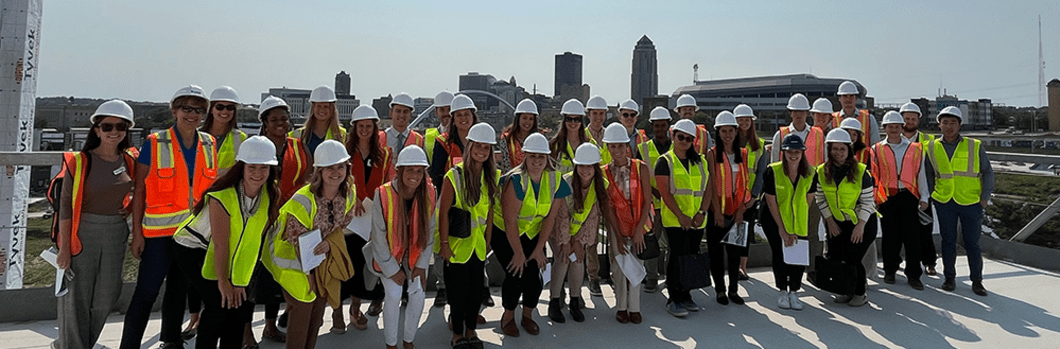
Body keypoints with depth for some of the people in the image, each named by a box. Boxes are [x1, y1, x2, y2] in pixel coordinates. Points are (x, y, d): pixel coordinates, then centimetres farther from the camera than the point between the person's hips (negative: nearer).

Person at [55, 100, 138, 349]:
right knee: (76, 298, 2)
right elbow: (66, 206, -9)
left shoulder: (130, 161, 4)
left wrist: (131, 208, 2)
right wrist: (64, 248, -12)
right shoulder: (79, 161, -8)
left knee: (105, 298, 11)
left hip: (115, 235, 4)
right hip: (82, 234, -4)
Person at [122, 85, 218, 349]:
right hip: (159, 229, -4)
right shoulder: (154, 144, -6)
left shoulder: (209, 145, 5)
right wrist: (137, 233, -8)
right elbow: (139, 191, -5)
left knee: (179, 288, 17)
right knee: (146, 292, -2)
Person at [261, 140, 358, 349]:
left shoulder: (349, 193, -11)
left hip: (325, 256, 6)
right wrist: (309, 273, -14)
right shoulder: (304, 200, -28)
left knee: (318, 311, 17)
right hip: (296, 260, -6)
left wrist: (329, 243, -20)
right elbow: (298, 240, -20)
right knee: (301, 310, -1)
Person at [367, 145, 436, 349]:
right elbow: (379, 237, -16)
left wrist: (421, 265, -5)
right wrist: (392, 269, -11)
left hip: (416, 252, 3)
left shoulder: (429, 193, -16)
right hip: (389, 254, -3)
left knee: (418, 294, -3)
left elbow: (429, 231, -5)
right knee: (394, 295, -11)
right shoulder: (384, 195, -25)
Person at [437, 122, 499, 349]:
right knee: (458, 290, 5)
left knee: (477, 289, 12)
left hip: (478, 243, 5)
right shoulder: (454, 176, -16)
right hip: (457, 244, -4)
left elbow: (490, 211, 7)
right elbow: (443, 212, -13)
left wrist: (487, 242, 8)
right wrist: (444, 244, -13)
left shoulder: (493, 176, 1)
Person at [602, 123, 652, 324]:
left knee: (637, 265, 4)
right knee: (620, 266, 4)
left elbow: (647, 201, -5)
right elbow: (608, 206, -4)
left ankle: (634, 307, 18)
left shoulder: (641, 168, -6)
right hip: (618, 226, 0)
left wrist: (639, 229, -11)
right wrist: (618, 236, -8)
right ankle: (621, 307, 20)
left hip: (640, 225, 0)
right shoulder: (605, 172, -4)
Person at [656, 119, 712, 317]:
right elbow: (665, 192, -9)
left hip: (698, 220, 5)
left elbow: (708, 189, 9)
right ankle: (673, 299, 3)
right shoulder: (665, 162, -2)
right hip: (675, 219, -5)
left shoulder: (700, 162, 13)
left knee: (692, 256, 9)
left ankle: (685, 295, 21)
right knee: (678, 256, -6)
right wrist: (681, 216, -15)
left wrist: (702, 212, -5)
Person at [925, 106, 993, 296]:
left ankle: (976, 280, 17)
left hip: (971, 202, -1)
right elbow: (929, 174, 14)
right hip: (944, 202, 1)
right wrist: (930, 195, 6)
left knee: (972, 242, 5)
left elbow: (987, 173, 6)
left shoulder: (975, 146, 1)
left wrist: (985, 197, -1)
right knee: (948, 241, 9)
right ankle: (949, 277, 20)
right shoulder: (933, 148, 4)